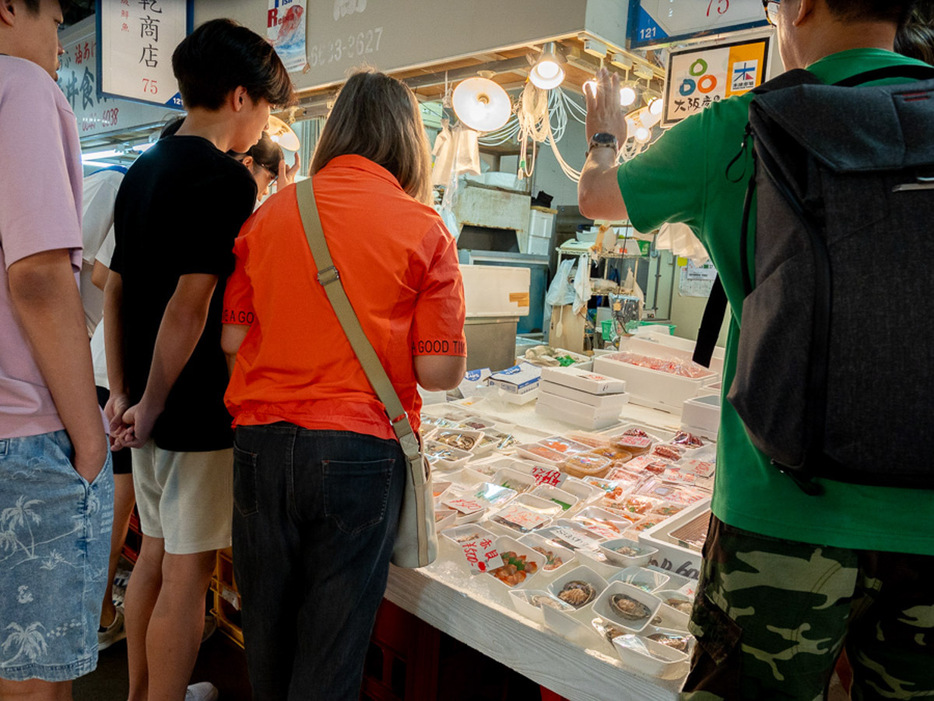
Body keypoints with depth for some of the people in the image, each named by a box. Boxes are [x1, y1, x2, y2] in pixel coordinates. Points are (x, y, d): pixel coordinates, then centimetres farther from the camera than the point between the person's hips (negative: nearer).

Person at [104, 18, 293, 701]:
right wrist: (150, 406, -11)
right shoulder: (226, 178, -15)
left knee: (156, 550, 21)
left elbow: (114, 290, 13)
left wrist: (121, 392, 15)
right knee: (186, 571, 5)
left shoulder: (143, 170, 11)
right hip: (198, 409, -9)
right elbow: (191, 305, -21)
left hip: (150, 406, 9)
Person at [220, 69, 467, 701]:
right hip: (358, 449, -3)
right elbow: (441, 372, -8)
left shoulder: (270, 212, 3)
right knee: (332, 645, 13)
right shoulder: (423, 227, -5)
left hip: (262, 442, 4)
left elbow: (231, 336, 4)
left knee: (267, 628, 22)